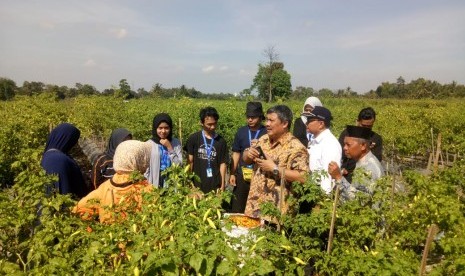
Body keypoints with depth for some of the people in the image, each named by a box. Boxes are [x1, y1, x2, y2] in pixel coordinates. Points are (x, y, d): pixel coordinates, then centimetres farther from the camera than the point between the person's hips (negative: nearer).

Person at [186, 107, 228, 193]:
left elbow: (222, 164, 2)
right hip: (197, 184, -1)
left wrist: (222, 185, 1)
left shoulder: (221, 141, 0)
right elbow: (190, 161, 0)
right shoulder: (193, 139, -4)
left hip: (215, 184, 1)